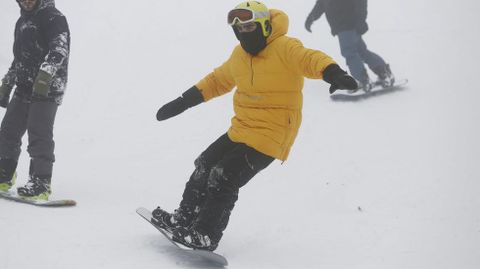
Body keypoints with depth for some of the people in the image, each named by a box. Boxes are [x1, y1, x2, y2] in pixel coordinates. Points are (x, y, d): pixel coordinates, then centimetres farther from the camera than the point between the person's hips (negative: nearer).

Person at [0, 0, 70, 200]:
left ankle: (41, 184, -14)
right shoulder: (22, 22, 21)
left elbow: (59, 49, -20)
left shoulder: (54, 18, -6)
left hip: (47, 88, -8)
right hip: (24, 88, 8)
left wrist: (45, 74, -34)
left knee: (39, 133, -15)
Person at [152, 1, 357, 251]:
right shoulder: (239, 55, 9)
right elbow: (218, 80, 24)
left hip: (270, 137, -8)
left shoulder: (284, 48, -16)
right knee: (206, 166, 14)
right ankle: (184, 218, 31)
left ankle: (205, 236, -4)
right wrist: (183, 102, 23)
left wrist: (334, 73, -54)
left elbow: (311, 59, -33)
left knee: (224, 178, -14)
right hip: (241, 130, 8)